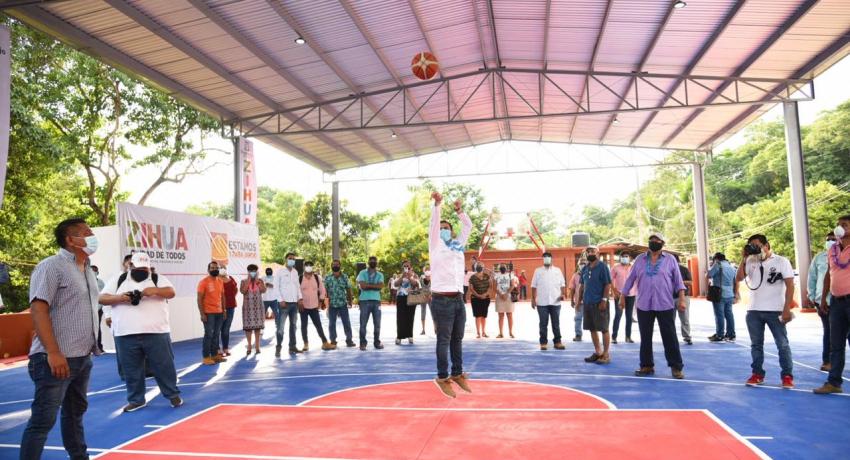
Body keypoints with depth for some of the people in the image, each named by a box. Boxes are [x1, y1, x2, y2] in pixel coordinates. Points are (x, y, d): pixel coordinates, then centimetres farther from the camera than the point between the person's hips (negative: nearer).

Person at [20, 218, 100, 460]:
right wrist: (53, 352, -25)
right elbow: (38, 309, -19)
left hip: (82, 357, 8)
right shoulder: (51, 266, -11)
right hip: (57, 358, -8)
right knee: (43, 419, -4)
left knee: (75, 412, 19)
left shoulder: (87, 270, 14)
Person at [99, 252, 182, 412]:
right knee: (131, 370, 10)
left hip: (156, 333, -1)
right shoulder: (118, 281, 11)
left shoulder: (158, 279, 7)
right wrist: (119, 298, -13)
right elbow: (102, 298, 7)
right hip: (126, 335, 2)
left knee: (164, 366, 5)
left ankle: (173, 394, 19)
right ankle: (136, 400, 25)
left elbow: (171, 292, -7)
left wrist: (154, 290, -25)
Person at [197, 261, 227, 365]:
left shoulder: (220, 281, 11)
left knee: (216, 334, 10)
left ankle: (215, 354, 17)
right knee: (209, 335, -4)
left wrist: (224, 310, 12)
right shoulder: (204, 282, -8)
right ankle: (206, 357, 1)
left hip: (219, 312, 6)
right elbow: (199, 299, -10)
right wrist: (202, 314, -15)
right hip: (208, 313, -6)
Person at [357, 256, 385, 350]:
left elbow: (381, 286, -7)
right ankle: (363, 343, 5)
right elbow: (362, 286, -11)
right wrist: (374, 286, -4)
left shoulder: (380, 275, 11)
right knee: (363, 323, -1)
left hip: (376, 301, 3)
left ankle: (377, 342, 14)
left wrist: (368, 285, -8)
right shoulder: (362, 273, 4)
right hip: (365, 300, -2)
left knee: (377, 323, 5)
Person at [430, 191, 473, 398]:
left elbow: (468, 226, 24)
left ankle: (457, 374, 20)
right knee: (444, 340, -3)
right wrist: (438, 204, -13)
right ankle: (443, 378, 3)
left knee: (457, 339, 11)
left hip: (458, 300, 5)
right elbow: (434, 224, -7)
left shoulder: (458, 245, 18)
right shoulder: (436, 245, 5)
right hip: (442, 300, -5)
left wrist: (459, 210, 20)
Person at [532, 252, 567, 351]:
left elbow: (562, 284, 9)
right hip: (542, 302, -1)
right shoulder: (538, 271, 4)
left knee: (556, 323, 7)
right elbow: (534, 286, 3)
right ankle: (543, 343, 9)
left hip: (555, 302, 1)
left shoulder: (557, 270, 8)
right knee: (543, 324, 3)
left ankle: (557, 342, 14)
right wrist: (533, 299, -2)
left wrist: (563, 294, -8)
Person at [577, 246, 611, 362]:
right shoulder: (585, 268, 12)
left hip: (599, 303, -7)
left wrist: (604, 300, -17)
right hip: (587, 303, 7)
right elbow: (582, 285, 17)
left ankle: (606, 354, 7)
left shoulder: (602, 266, -7)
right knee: (592, 329, 12)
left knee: (603, 329, -1)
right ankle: (597, 352, 22)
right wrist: (580, 299, 10)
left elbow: (608, 284, -11)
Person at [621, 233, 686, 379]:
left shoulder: (670, 259, 3)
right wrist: (622, 297, 10)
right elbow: (630, 279, 11)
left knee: (670, 337, 1)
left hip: (665, 305, -2)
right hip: (644, 306, 2)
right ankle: (647, 366, 18)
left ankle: (676, 367, 9)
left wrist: (681, 299, -8)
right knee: (645, 337, 8)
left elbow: (678, 280, 1)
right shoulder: (640, 259, 8)